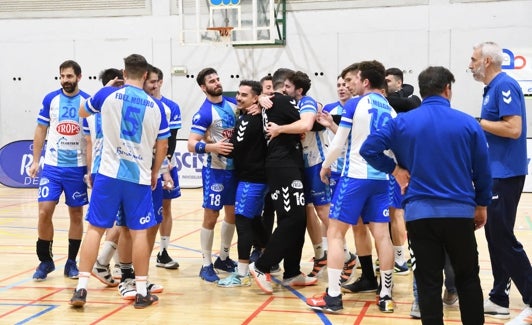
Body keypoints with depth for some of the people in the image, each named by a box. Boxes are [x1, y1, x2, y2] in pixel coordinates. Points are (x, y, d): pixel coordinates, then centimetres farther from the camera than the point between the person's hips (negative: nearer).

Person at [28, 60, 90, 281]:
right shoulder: (50, 99, 2)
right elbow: (41, 130, 8)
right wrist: (35, 161, 3)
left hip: (77, 167, 0)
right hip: (52, 166, 1)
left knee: (76, 214, 5)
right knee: (44, 212, -5)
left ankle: (71, 262, 17)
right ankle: (45, 260, 11)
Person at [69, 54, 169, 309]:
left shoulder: (107, 95, -1)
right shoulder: (155, 106, 4)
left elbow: (82, 112, 20)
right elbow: (162, 146, 10)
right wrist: (154, 172, 25)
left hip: (109, 174, -1)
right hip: (140, 177, 1)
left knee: (95, 228, 5)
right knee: (139, 233, 6)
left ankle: (81, 288, 3)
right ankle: (142, 292, 11)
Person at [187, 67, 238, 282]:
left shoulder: (233, 104, 3)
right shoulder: (204, 113, -14)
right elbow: (191, 145, -18)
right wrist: (213, 147, -34)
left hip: (235, 167, 7)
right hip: (215, 170, -6)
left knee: (232, 214, 15)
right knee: (211, 217, -1)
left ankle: (223, 258, 29)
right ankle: (206, 265, 8)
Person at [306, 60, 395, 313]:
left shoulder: (355, 104, -7)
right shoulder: (390, 110, 10)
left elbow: (339, 143, -5)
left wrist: (325, 166, 11)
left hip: (355, 176, -6)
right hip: (380, 178, 6)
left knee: (335, 233, 1)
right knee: (382, 235, 6)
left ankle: (333, 297, -1)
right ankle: (386, 296, 9)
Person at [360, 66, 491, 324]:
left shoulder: (401, 122, -1)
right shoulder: (468, 123, -1)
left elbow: (369, 149, -7)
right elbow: (482, 171, 4)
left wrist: (395, 170, 2)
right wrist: (481, 206, 16)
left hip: (419, 213, 0)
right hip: (460, 212, 0)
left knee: (428, 283, 5)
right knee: (468, 278, 16)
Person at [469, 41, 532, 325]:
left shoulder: (504, 85, -15)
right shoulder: (492, 88, 14)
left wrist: (478, 122, -15)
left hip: (505, 173, -10)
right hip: (495, 172, 10)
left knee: (503, 238, -7)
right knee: (495, 236, 12)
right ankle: (499, 299, 18)